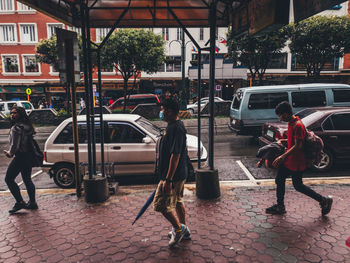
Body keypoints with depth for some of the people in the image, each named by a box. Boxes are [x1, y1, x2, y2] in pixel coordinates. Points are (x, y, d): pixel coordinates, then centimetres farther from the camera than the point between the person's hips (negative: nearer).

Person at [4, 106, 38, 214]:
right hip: (28, 156, 9)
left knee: (8, 179, 3)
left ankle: (19, 202, 3)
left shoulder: (16, 128, -17)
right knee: (27, 179, 15)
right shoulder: (27, 125, 11)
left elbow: (15, 145, -19)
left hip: (20, 157, -9)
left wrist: (10, 153, 1)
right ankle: (32, 203, 22)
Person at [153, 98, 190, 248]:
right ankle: (183, 230, 35)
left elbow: (175, 155, -27)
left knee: (161, 204, 1)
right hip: (180, 174, 10)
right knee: (178, 202, 21)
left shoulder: (175, 129, -23)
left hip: (173, 176, -10)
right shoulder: (176, 126, 10)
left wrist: (168, 179, -26)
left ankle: (178, 228, 16)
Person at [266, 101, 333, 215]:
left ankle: (324, 201, 20)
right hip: (287, 160, 10)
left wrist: (282, 157, -28)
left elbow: (298, 146, -27)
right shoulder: (291, 122, 7)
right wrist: (282, 141, 6)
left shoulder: (298, 125, -23)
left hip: (296, 162, -9)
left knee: (298, 186, 3)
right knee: (279, 180, 12)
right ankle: (280, 207, 24)